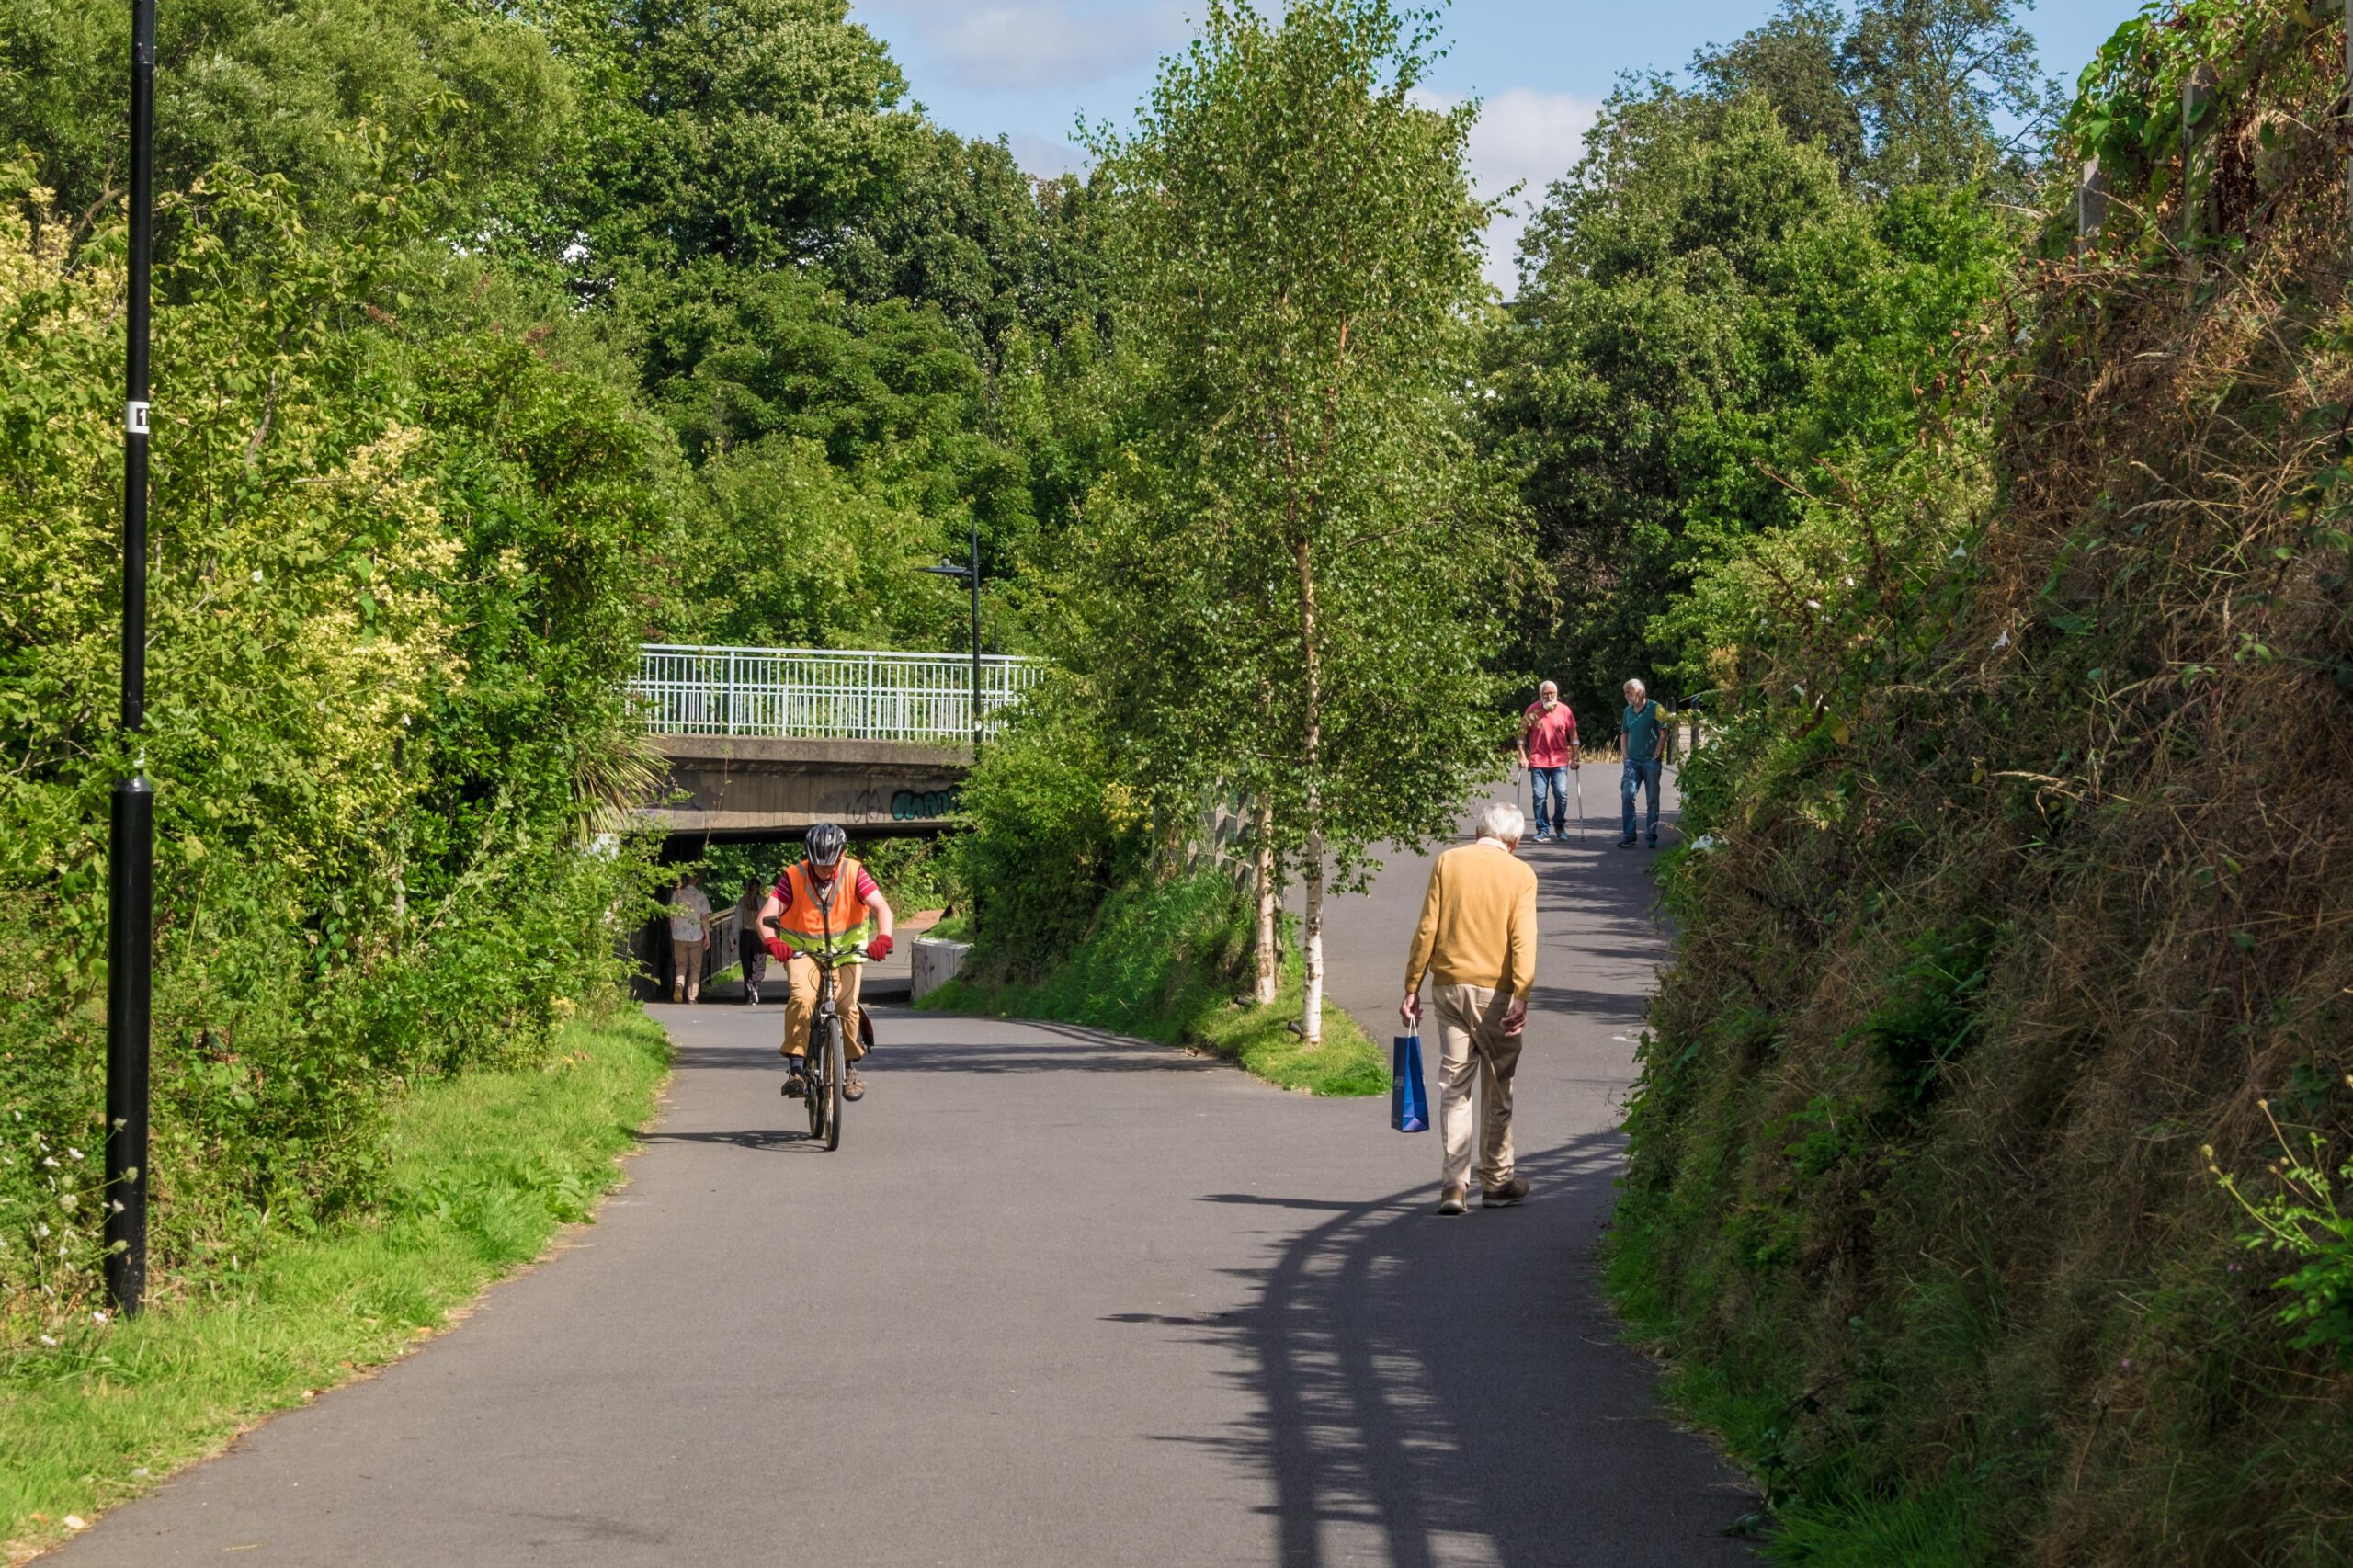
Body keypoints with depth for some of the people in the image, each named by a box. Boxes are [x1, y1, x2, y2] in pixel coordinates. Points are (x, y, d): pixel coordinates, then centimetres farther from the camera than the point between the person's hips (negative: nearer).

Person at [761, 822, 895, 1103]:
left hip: (845, 950, 1)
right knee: (802, 998, -28)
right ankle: (795, 1068, -22)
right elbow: (767, 915, -22)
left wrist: (883, 937, -42)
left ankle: (850, 1068, 9)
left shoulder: (854, 874, -12)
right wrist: (772, 941, -44)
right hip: (802, 951, -1)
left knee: (847, 1006, -16)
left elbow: (882, 908, -22)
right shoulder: (794, 877, -14)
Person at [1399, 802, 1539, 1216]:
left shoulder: (1447, 863, 3)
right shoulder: (1520, 874, -2)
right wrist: (1521, 996, -15)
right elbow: (1522, 939, -11)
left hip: (1449, 986, 2)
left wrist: (1412, 989, 4)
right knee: (1496, 1088, 10)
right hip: (1495, 991, -2)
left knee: (1453, 1087, 4)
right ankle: (1496, 1182, 17)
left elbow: (1427, 929, 0)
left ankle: (1453, 1184, -4)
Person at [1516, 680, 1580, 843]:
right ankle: (1542, 831, 7)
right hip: (1538, 761, 0)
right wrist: (1522, 756, 0)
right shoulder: (1533, 710, -1)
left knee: (1561, 793, -7)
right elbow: (1522, 734, 5)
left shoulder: (1564, 710, 0)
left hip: (1560, 761, 0)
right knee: (1539, 796, 0)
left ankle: (1559, 825, 14)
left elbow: (1573, 735, 6)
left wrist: (1574, 758, 4)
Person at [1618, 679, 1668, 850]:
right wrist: (1626, 755, 7)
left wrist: (1656, 756, -10)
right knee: (1627, 796, -8)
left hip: (1650, 761, -4)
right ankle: (1629, 836, -5)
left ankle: (1652, 837, 9)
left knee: (1653, 800, 3)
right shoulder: (1628, 711, 11)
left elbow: (1663, 734, -5)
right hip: (1632, 762, 4)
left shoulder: (1655, 709, -5)